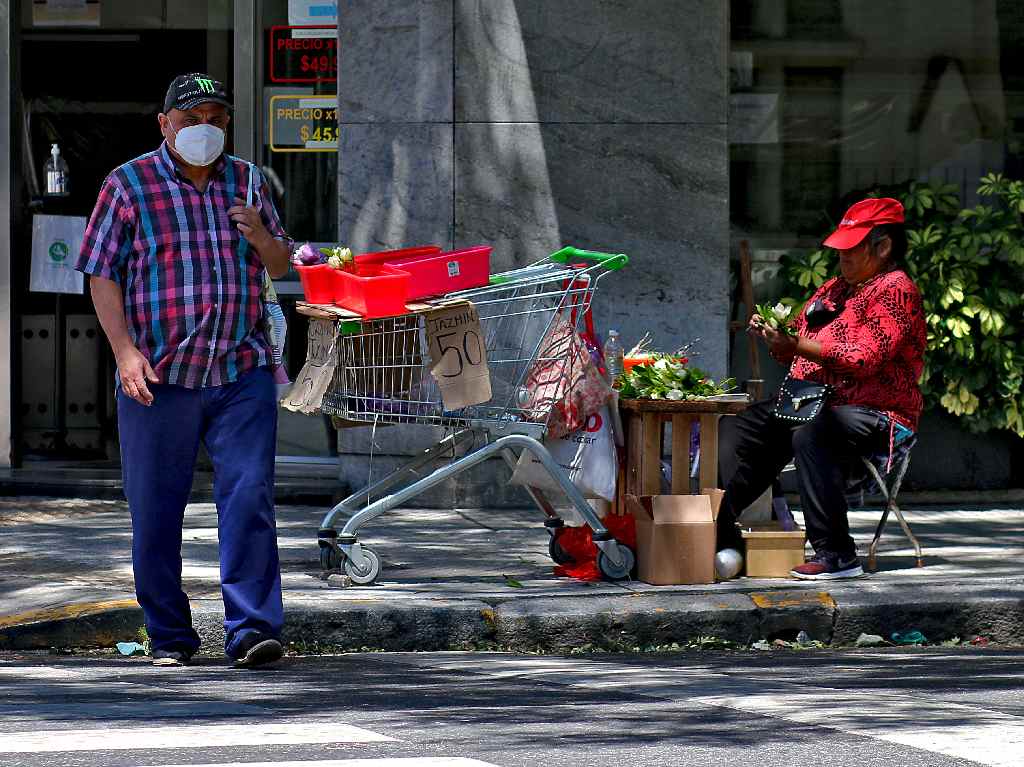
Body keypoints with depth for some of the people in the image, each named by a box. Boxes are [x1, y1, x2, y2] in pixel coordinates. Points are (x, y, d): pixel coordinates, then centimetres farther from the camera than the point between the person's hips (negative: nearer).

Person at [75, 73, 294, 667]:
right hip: (158, 375, -1)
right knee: (157, 511, 3)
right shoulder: (130, 185, 3)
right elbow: (102, 275, 1)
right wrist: (125, 351, -11)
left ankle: (252, 628, -14)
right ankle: (169, 636, 14)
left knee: (249, 496, -12)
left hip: (242, 373, 2)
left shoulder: (247, 182, 13)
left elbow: (281, 266, 18)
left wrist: (260, 235, -6)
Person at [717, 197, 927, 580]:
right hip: (811, 404, 9)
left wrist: (796, 344, -23)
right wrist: (776, 339, 3)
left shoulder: (895, 290, -8)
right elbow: (800, 353, 27)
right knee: (734, 429, -3)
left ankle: (836, 554, -36)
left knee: (810, 436, -38)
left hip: (875, 414, -9)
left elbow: (863, 360, -21)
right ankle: (721, 534, -7)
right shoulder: (835, 288, 21)